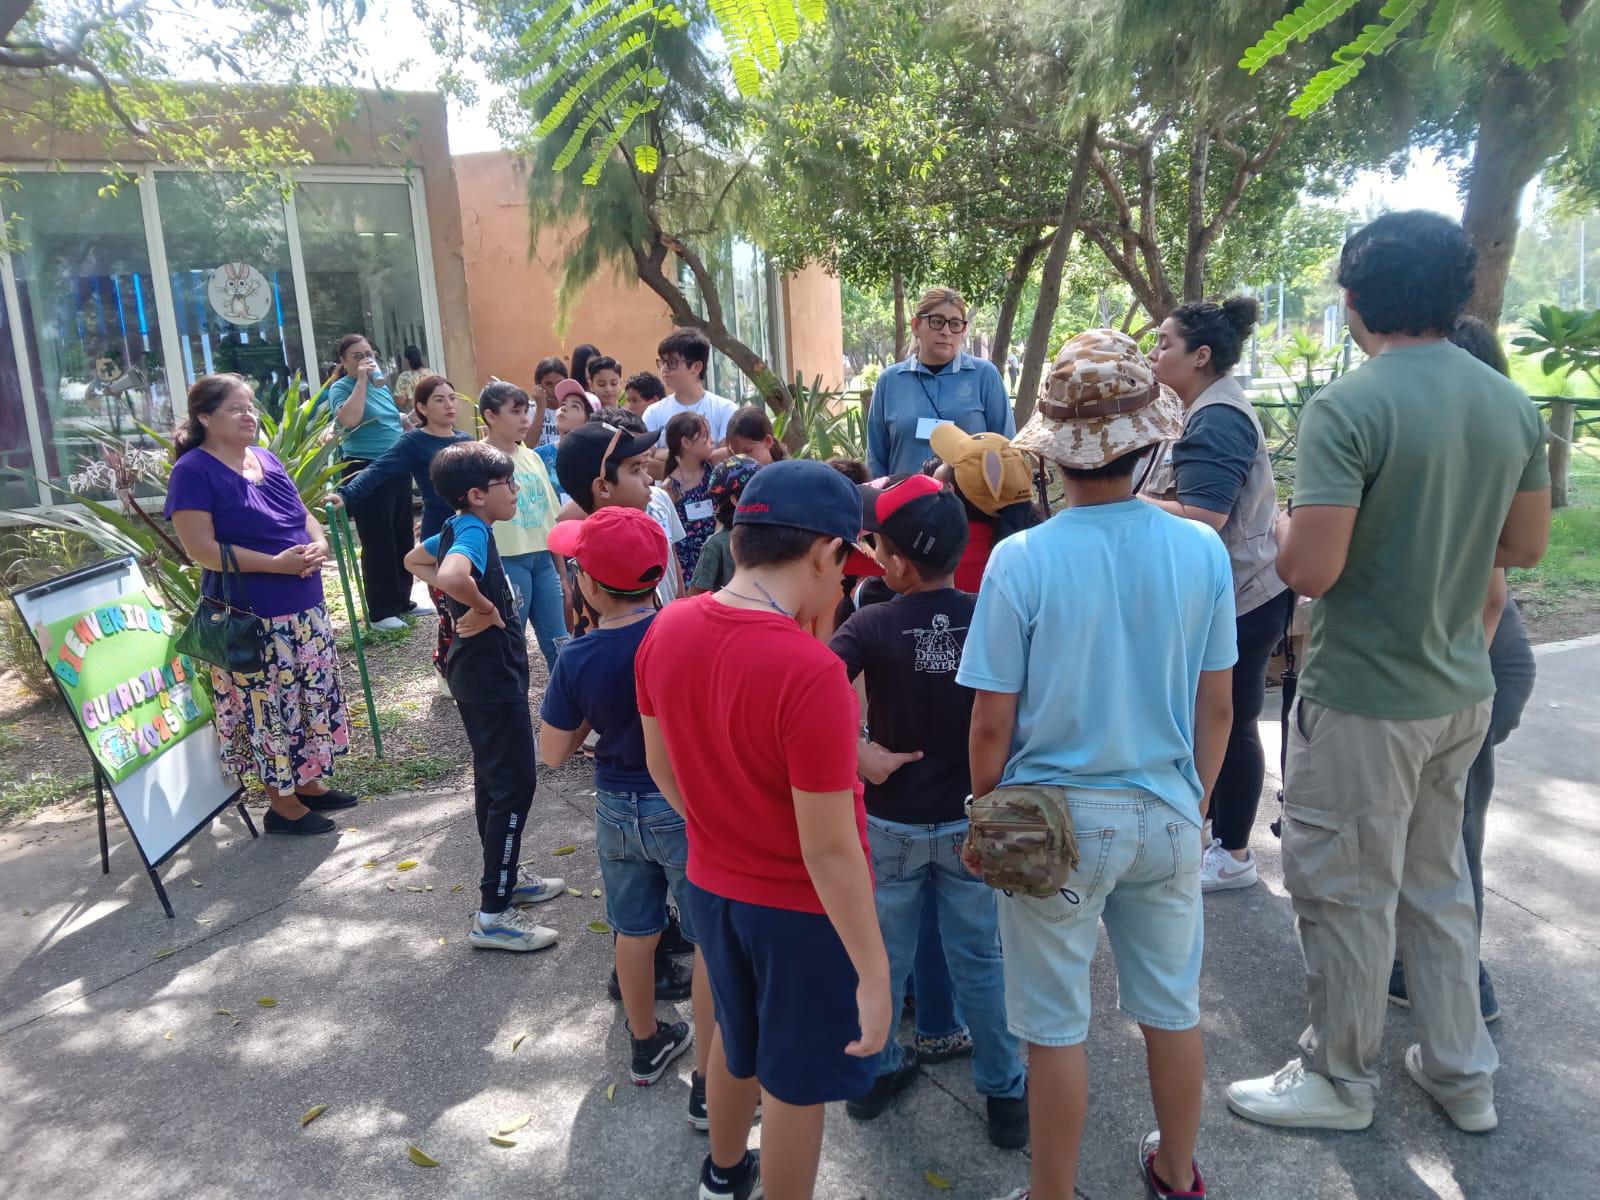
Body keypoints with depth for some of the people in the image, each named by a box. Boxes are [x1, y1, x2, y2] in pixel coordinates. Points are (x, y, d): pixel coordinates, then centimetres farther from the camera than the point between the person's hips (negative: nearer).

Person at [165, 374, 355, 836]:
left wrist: (318, 544, -6)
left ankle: (308, 783, 31)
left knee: (314, 698, 15)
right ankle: (282, 804, 15)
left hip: (305, 606, 8)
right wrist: (277, 563, -23)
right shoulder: (194, 472, -11)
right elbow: (201, 548, -18)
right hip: (250, 616, -8)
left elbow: (304, 514, 17)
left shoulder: (266, 458, 11)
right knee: (269, 707, 2)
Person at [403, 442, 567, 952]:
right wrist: (483, 608, -26)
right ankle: (493, 915, 3)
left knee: (493, 779, 20)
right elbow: (452, 575, -45)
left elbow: (415, 560, 25)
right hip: (493, 679, -10)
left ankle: (505, 879, 35)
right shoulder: (473, 532, -22)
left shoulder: (456, 528, 6)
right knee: (514, 787, -4)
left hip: (478, 675, 10)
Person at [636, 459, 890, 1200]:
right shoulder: (809, 671, -32)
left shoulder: (667, 632, -10)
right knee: (795, 1080, 17)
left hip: (711, 884, 7)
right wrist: (874, 973, -16)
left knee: (737, 1036, 31)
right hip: (803, 905, -7)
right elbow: (828, 849, -27)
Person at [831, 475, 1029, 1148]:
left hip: (891, 822, -1)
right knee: (978, 959, 16)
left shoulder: (873, 626, -17)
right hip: (972, 820, 1)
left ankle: (875, 1073, 35)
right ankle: (1004, 1093, 28)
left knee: (882, 956, 18)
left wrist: (861, 753, -19)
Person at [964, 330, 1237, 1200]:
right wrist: (1196, 801, 15)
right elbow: (1215, 708, 0)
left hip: (1056, 819, -4)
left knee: (1056, 1026, 12)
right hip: (1166, 816, 4)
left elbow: (991, 724, -14)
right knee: (1172, 1007, 22)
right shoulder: (1202, 551, -9)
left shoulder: (1022, 561, -19)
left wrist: (986, 814, 3)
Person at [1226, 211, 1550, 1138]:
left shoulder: (1349, 409, -20)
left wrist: (1288, 527, -4)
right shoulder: (1512, 405, 2)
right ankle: (1462, 1072, 37)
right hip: (1463, 690, 7)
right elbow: (1526, 546, 11)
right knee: (1438, 880, 22)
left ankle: (1341, 1079, 28)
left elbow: (1310, 570, -25)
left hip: (1365, 700, -7)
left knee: (1347, 893, 9)